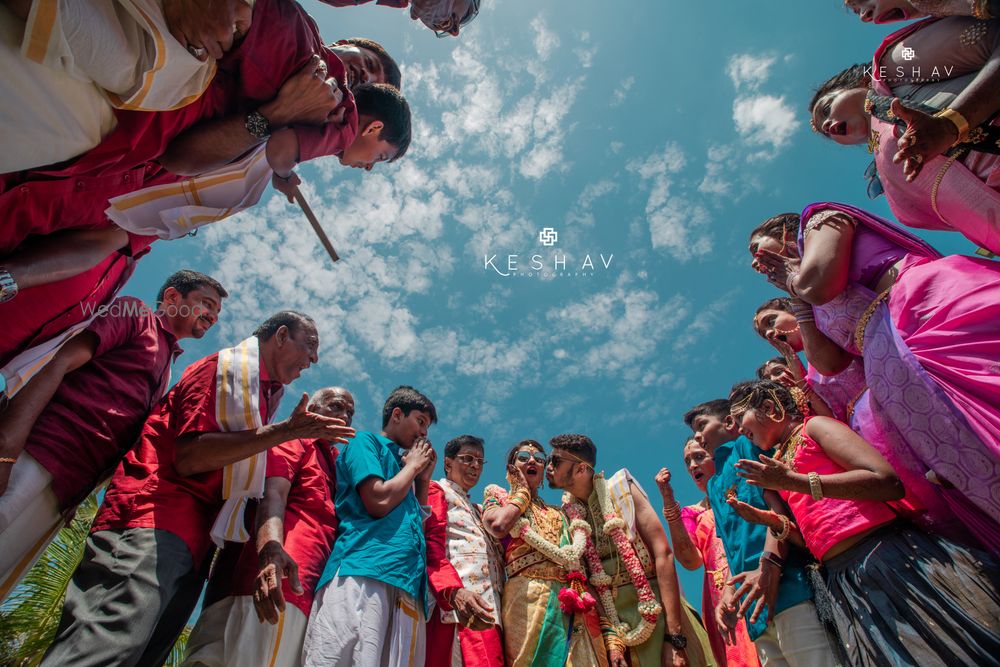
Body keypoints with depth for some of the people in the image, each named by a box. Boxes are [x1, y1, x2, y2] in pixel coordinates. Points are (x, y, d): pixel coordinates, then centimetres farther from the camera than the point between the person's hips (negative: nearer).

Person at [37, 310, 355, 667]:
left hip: (195, 540, 8)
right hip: (153, 521, -8)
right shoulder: (225, 366, -2)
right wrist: (281, 432, -18)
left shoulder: (262, 390, 23)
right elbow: (189, 457, -15)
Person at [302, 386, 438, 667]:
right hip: (365, 571, -8)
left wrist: (423, 477, 21)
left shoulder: (401, 463, 31)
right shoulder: (365, 441, 8)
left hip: (405, 582, 8)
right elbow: (379, 502, -9)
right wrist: (413, 466, 7)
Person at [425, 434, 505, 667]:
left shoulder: (475, 509, 31)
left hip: (489, 609, 8)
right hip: (462, 607, -8)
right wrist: (454, 591, -27)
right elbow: (431, 548, -11)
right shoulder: (436, 492, 5)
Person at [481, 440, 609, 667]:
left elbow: (574, 557, 16)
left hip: (571, 602, 5)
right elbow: (498, 526, -15)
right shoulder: (498, 495, 9)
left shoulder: (557, 514, 23)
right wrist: (523, 492, 1)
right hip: (528, 598, -5)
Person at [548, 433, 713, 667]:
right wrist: (612, 637, -10)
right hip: (612, 620, 3)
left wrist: (674, 636, -17)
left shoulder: (621, 487, -8)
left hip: (655, 611, -2)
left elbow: (663, 555, -12)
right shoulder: (566, 515, 1)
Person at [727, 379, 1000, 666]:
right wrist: (771, 520, 1)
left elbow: (888, 481, -14)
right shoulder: (774, 466, 20)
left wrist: (795, 481, -16)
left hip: (892, 557, -6)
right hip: (844, 585, 6)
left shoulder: (813, 426, 1)